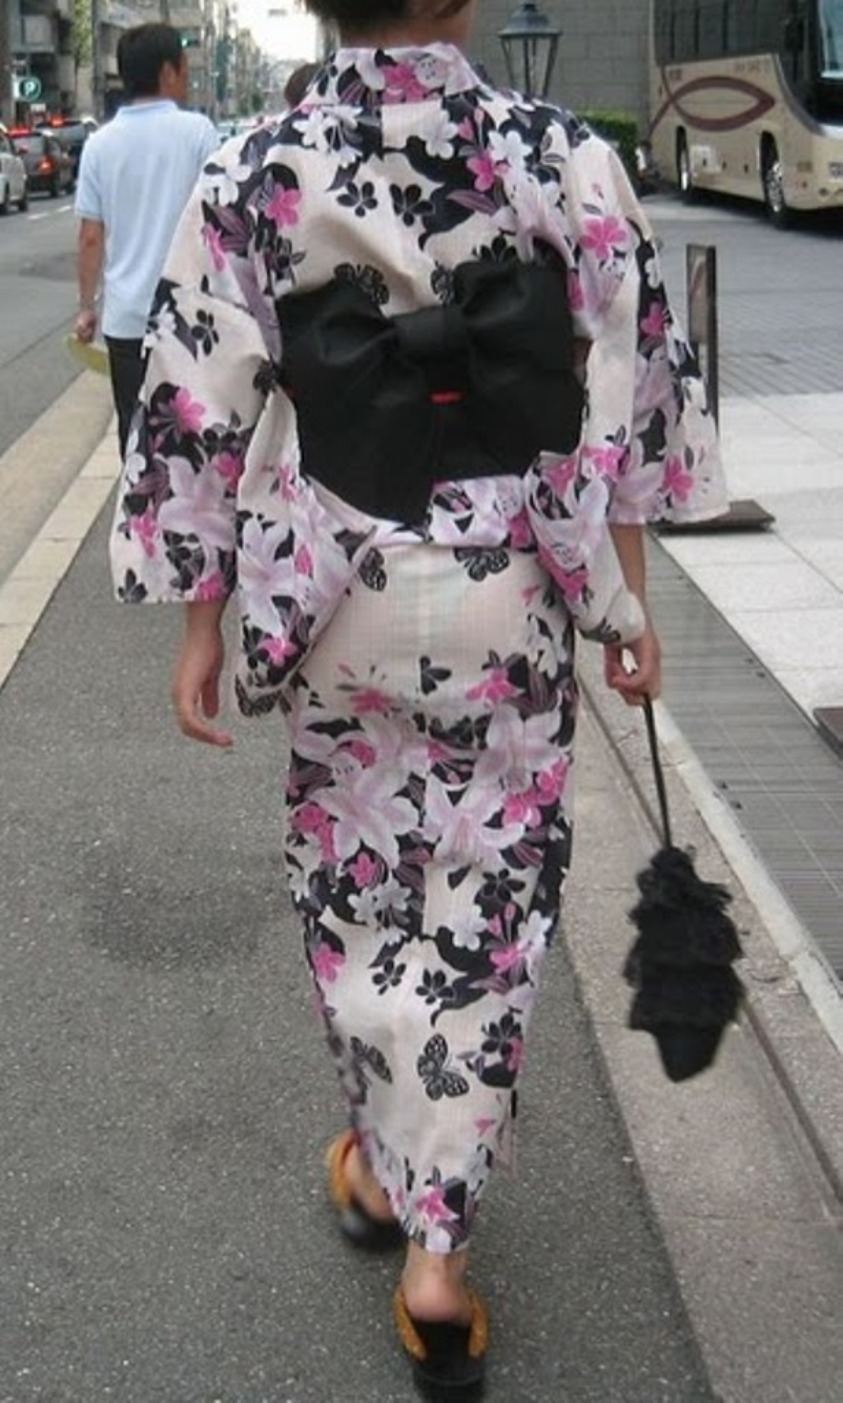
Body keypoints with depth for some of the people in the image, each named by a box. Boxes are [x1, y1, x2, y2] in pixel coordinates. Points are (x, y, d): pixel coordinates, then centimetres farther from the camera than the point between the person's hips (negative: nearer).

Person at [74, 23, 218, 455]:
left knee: (137, 432, 9)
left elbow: (90, 237, 2)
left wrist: (86, 306, 12)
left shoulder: (100, 143, 2)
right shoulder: (196, 131, -6)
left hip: (126, 315, 2)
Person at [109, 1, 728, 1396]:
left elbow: (200, 423, -6)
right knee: (490, 901, 11)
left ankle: (384, 1167, 36)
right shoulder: (568, 159, -8)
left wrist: (202, 625, 4)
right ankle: (438, 1244, 14)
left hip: (333, 600, 1)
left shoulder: (249, 179, -9)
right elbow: (628, 399, -4)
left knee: (358, 880, 20)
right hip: (511, 601, 0)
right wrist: (626, 600, 6)